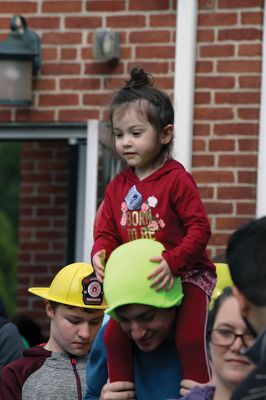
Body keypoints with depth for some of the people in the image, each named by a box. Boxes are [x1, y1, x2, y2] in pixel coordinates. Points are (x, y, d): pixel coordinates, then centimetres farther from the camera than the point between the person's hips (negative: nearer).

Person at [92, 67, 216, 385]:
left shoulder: (177, 179, -13)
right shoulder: (118, 187, 7)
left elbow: (200, 228, -18)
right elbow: (106, 232, 9)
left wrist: (173, 262, -30)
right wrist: (100, 254, -15)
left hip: (186, 274, -6)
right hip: (137, 280, 6)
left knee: (189, 339, -21)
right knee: (114, 336, 0)